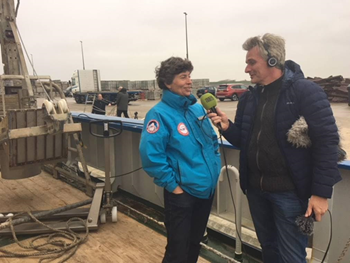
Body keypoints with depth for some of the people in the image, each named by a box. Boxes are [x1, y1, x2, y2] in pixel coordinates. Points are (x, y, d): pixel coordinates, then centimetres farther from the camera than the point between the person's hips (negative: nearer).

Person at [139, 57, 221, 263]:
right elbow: (151, 157, -21)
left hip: (207, 188, 7)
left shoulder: (198, 108, 6)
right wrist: (172, 185, -18)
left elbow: (213, 140, 17)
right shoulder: (160, 114, -16)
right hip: (182, 193, -7)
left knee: (195, 244, 24)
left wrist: (215, 167, 7)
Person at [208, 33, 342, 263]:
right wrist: (227, 127, -9)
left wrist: (321, 193, -17)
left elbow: (327, 142, -16)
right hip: (256, 188, 6)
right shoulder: (249, 98, 7)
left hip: (290, 191, -6)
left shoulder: (306, 92, -13)